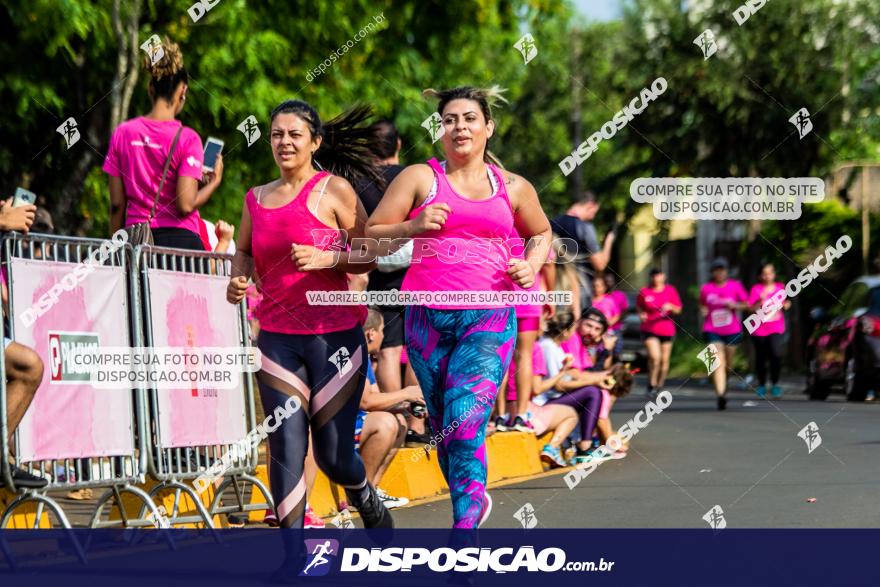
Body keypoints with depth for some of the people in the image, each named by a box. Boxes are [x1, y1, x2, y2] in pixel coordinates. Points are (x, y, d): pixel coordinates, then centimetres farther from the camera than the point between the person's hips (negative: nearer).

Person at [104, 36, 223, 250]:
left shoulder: (123, 133, 6)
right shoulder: (187, 138, -5)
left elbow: (116, 204, 7)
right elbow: (185, 205, -10)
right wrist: (213, 182, 6)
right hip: (179, 238, -3)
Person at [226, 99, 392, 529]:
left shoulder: (333, 190, -2)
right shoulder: (257, 198, 11)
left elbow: (368, 256, -3)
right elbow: (244, 251, 26)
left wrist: (326, 259, -20)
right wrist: (237, 281, 5)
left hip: (334, 335, -3)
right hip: (277, 337, 3)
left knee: (333, 454, 0)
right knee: (286, 448, -6)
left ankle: (370, 506, 33)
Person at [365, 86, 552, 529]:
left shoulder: (512, 188, 12)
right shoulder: (419, 178, 7)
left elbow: (541, 233, 29)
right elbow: (372, 235, 5)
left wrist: (532, 264, 9)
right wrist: (413, 227, -12)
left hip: (489, 319, -1)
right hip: (428, 319, 1)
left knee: (466, 424, -16)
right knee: (444, 425, 9)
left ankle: (464, 524, -14)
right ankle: (473, 498, 33)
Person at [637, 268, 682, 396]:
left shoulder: (670, 291, 1)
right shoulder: (644, 292, 0)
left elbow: (678, 310, 5)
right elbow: (639, 306, 15)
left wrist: (670, 307, -16)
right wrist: (641, 314, -6)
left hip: (667, 331, 2)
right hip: (649, 330, -2)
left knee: (664, 360, 7)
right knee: (655, 357, -18)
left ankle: (660, 385, 24)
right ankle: (651, 385, -1)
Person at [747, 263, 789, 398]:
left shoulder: (780, 287, 5)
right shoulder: (756, 289, -4)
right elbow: (750, 308, -6)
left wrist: (785, 305, -4)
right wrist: (760, 301, -23)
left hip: (776, 328, 1)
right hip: (759, 330, -1)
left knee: (776, 354, -17)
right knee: (761, 357, 7)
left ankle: (775, 383, 0)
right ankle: (761, 385, 26)